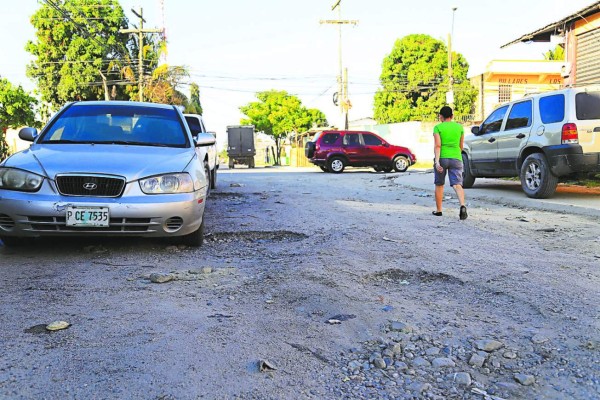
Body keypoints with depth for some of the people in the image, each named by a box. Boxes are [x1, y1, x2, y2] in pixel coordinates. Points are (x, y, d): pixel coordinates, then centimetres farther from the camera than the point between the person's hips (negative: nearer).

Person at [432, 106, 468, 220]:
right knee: (457, 184, -5)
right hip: (456, 158, 2)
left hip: (442, 158, -2)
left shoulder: (438, 127, -2)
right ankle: (462, 205, -29)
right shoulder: (459, 127, 8)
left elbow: (437, 145, -14)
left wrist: (437, 161, -20)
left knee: (439, 185, 14)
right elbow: (461, 146, 15)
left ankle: (438, 210, 22)